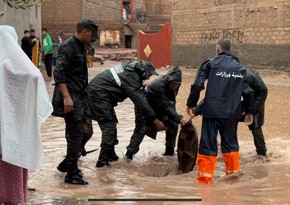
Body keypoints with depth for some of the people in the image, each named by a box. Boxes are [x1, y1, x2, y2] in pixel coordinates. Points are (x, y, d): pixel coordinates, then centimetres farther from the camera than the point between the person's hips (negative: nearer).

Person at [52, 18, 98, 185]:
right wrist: (66, 97, -29)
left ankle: (67, 163, 28)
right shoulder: (69, 47, -15)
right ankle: (72, 174, 8)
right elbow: (58, 73, -24)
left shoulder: (81, 47, 14)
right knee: (75, 135, -4)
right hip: (71, 97, -10)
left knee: (87, 131, 14)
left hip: (81, 96, 10)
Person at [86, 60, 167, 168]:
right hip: (98, 93, -10)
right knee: (109, 125, -10)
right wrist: (155, 120, -15)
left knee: (111, 122, 14)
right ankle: (103, 161, -10)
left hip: (94, 90, 10)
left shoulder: (129, 66, 8)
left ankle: (111, 155, 21)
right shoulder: (131, 78, -18)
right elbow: (141, 101, -18)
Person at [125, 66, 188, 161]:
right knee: (141, 129, -18)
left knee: (173, 125, 1)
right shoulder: (160, 85, -38)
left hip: (159, 107, 8)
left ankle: (170, 151, 13)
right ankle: (129, 154, -12)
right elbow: (166, 106, -41)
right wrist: (179, 118, -49)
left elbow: (171, 102, 0)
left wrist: (175, 118, -5)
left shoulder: (174, 85, -14)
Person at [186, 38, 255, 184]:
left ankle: (205, 175, 0)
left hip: (212, 111, -3)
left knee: (208, 142, 1)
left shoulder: (211, 64, -1)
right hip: (232, 112, 4)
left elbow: (197, 85, -7)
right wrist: (249, 111, 18)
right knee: (230, 141, 19)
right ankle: (233, 170, 26)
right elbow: (248, 91, 8)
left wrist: (191, 104, 4)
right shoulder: (240, 68, 9)